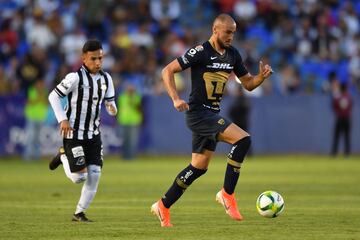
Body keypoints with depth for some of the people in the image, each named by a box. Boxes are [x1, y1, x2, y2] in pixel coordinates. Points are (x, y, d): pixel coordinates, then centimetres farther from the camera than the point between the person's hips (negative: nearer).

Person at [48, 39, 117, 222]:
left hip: (93, 134, 6)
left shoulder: (105, 79, 3)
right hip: (73, 134, -5)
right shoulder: (75, 77, -15)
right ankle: (63, 156, 22)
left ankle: (79, 213, 11)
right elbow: (53, 96, -8)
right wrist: (62, 119, -16)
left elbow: (110, 103, 8)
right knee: (79, 177, -9)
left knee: (94, 175, -3)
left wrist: (112, 108, -16)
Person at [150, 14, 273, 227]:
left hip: (212, 114, 8)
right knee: (243, 139, -23)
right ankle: (227, 194, -15)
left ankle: (163, 207, 23)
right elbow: (168, 71, -11)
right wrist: (176, 99, -23)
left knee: (199, 167, 12)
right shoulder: (201, 52, -13)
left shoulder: (232, 55, 9)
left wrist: (261, 77, -7)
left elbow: (248, 84, 14)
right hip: (199, 113, -8)